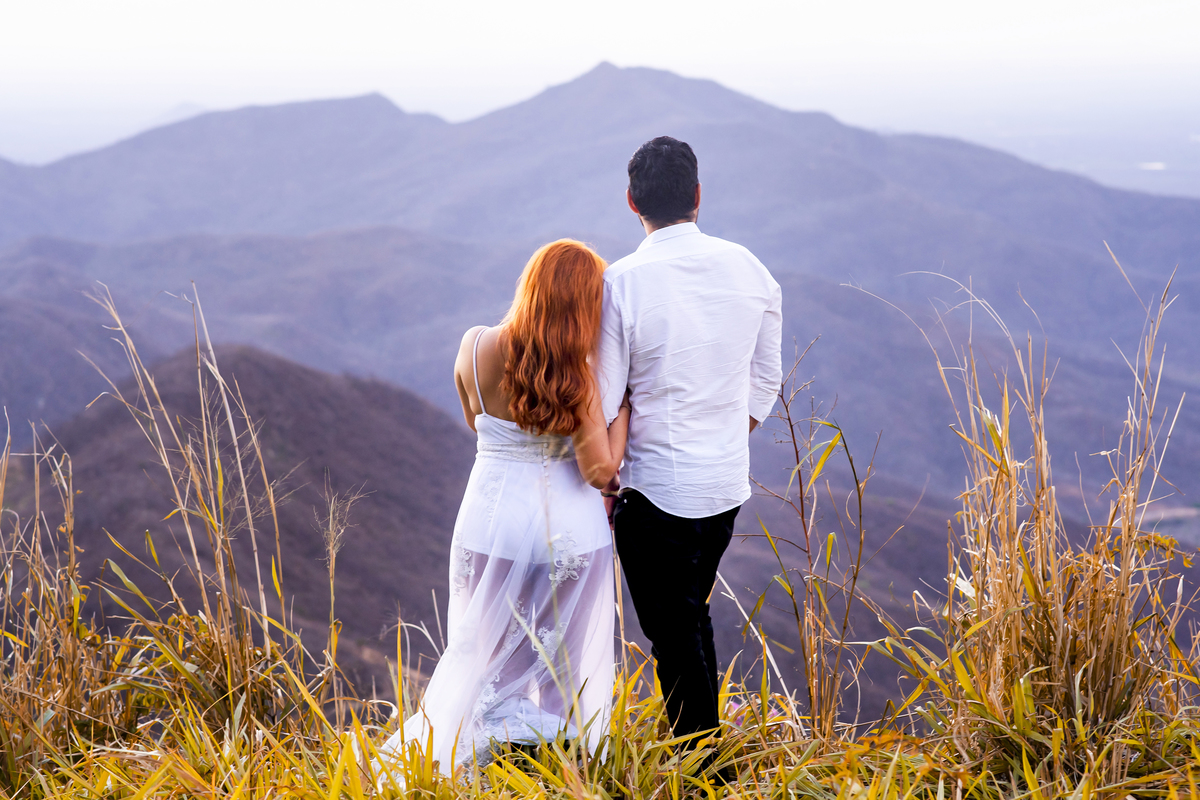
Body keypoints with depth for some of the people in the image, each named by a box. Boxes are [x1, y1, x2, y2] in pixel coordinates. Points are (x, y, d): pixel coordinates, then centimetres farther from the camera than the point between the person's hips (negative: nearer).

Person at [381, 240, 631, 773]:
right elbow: (600, 470, -15)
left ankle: (436, 763, 17)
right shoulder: (576, 378, -17)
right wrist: (624, 403, -5)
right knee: (566, 665, 13)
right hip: (569, 529, -2)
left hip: (492, 522, 3)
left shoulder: (475, 348, -6)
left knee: (481, 654, 18)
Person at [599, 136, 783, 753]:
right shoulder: (749, 269, -1)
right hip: (729, 482, 5)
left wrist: (604, 486, 2)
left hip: (656, 489, -5)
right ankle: (704, 739, 35)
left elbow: (604, 404, -11)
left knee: (674, 635, 6)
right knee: (692, 615, 23)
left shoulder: (621, 283, -16)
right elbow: (766, 383, 8)